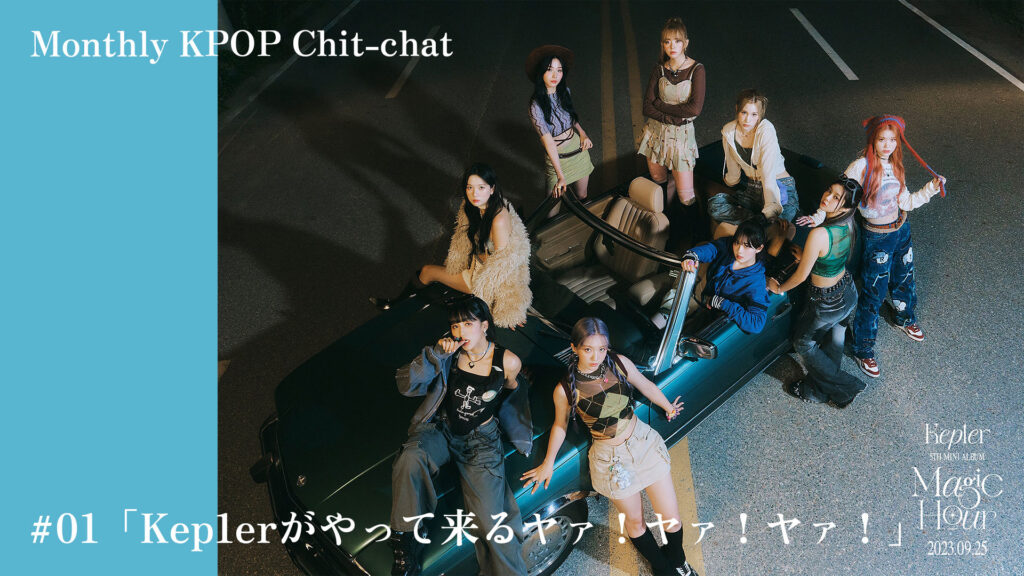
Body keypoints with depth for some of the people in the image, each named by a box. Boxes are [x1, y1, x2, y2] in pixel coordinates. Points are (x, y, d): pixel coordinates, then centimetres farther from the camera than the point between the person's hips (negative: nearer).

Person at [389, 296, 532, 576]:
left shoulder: (508, 362, -11)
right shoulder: (449, 353, -9)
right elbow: (407, 386, -14)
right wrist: (435, 354, -24)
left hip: (481, 440, -1)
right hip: (441, 429, 1)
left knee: (490, 522, -18)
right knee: (410, 459, -34)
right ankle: (405, 545, -18)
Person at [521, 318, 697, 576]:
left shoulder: (620, 363, -15)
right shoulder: (565, 390, -21)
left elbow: (646, 386, 5)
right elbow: (560, 425, -2)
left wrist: (668, 406, 22)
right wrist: (548, 463, 9)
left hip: (644, 441, 2)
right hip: (612, 459, -2)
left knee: (672, 519, 11)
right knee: (635, 521, 18)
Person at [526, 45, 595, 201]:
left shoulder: (564, 91, -4)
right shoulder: (536, 105, -22)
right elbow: (548, 142, -25)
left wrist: (582, 134, -2)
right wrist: (561, 176, -27)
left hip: (579, 148, 5)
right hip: (558, 157, -5)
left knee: (582, 196, 17)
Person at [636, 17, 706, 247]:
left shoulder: (696, 69, -10)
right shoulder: (659, 70, 0)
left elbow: (695, 109, -21)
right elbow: (647, 108, -6)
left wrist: (660, 104, -12)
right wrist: (672, 117, -20)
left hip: (681, 135, -4)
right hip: (656, 132, 4)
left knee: (685, 195, -5)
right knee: (658, 183, 13)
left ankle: (693, 233, 20)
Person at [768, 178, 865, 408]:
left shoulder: (820, 234, -36)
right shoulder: (848, 225, -12)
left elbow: (801, 275, -24)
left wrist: (779, 288, -7)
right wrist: (807, 255, 7)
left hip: (826, 303, -7)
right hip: (849, 292, 7)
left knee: (803, 344, 19)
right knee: (833, 342, 26)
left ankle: (845, 388, 29)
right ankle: (818, 389, 48)